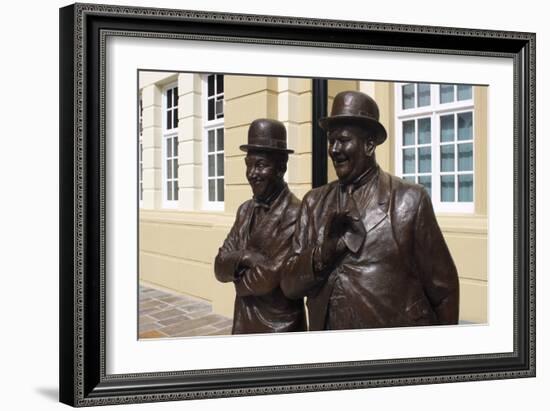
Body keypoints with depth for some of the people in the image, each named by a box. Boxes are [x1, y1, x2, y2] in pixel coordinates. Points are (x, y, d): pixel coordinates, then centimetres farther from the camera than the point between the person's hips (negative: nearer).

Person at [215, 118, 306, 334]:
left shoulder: (294, 214, -19)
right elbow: (220, 267, 2)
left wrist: (238, 278, -3)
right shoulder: (245, 210, 6)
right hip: (243, 323, 7)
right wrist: (243, 257, -18)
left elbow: (270, 278, -22)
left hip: (278, 328, -7)